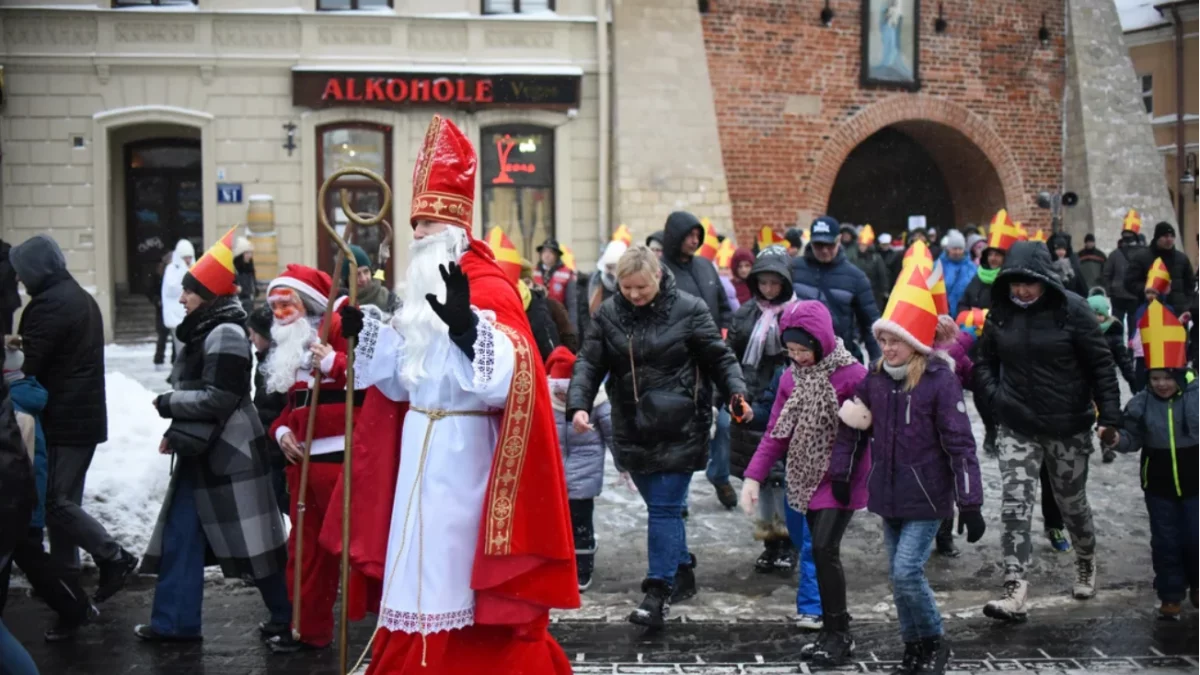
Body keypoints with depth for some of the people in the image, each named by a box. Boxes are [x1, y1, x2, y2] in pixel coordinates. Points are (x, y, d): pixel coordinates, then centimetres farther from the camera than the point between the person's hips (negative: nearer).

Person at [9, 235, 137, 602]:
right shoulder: (81, 298, 17)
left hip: (62, 418, -10)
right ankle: (65, 573, 17)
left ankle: (113, 557, -7)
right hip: (85, 415, 10)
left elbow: (28, 364, -18)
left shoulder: (49, 304, -17)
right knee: (64, 498, 13)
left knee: (55, 500, -7)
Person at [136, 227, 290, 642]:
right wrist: (176, 432, 9)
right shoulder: (204, 332, 14)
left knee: (250, 538, -2)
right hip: (202, 451, 10)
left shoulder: (225, 334, -16)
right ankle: (174, 621, 15)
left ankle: (288, 615, 10)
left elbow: (216, 399, -21)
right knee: (182, 534, 9)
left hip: (227, 454, -10)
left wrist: (166, 404, -10)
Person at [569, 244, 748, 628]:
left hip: (678, 428, -4)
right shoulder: (609, 314, 3)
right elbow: (589, 363, 2)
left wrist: (737, 395, -17)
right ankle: (683, 572, 31)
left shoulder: (688, 309, -6)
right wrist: (578, 405, -13)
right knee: (662, 506, 14)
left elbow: (720, 358, -2)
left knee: (664, 507, -6)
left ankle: (658, 591, -2)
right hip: (633, 429, 4)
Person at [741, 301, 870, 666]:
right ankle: (833, 630, 21)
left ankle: (839, 634, 1)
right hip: (807, 477, 6)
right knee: (820, 551, 10)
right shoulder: (791, 376, 4)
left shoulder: (852, 375, -15)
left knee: (825, 550, -12)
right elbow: (777, 431, 5)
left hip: (840, 478, -6)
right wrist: (754, 477, -2)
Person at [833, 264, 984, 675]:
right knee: (899, 575, 12)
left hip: (927, 496, -6)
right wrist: (841, 475, 17)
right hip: (888, 495, 6)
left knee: (907, 570, -12)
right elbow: (852, 428, 15)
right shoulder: (875, 379, 2)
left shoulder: (940, 380, -15)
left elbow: (960, 444, -16)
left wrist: (970, 504, -17)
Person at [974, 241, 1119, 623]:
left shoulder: (1071, 310, -11)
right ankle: (1015, 593, -13)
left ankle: (1086, 563, 44)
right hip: (1018, 428, 2)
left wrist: (1109, 415, -14)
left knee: (1072, 502, 15)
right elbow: (984, 362, 11)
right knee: (1015, 505, -10)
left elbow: (1100, 363, -9)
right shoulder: (1001, 313, -1)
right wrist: (995, 396, -6)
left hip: (1069, 428, -2)